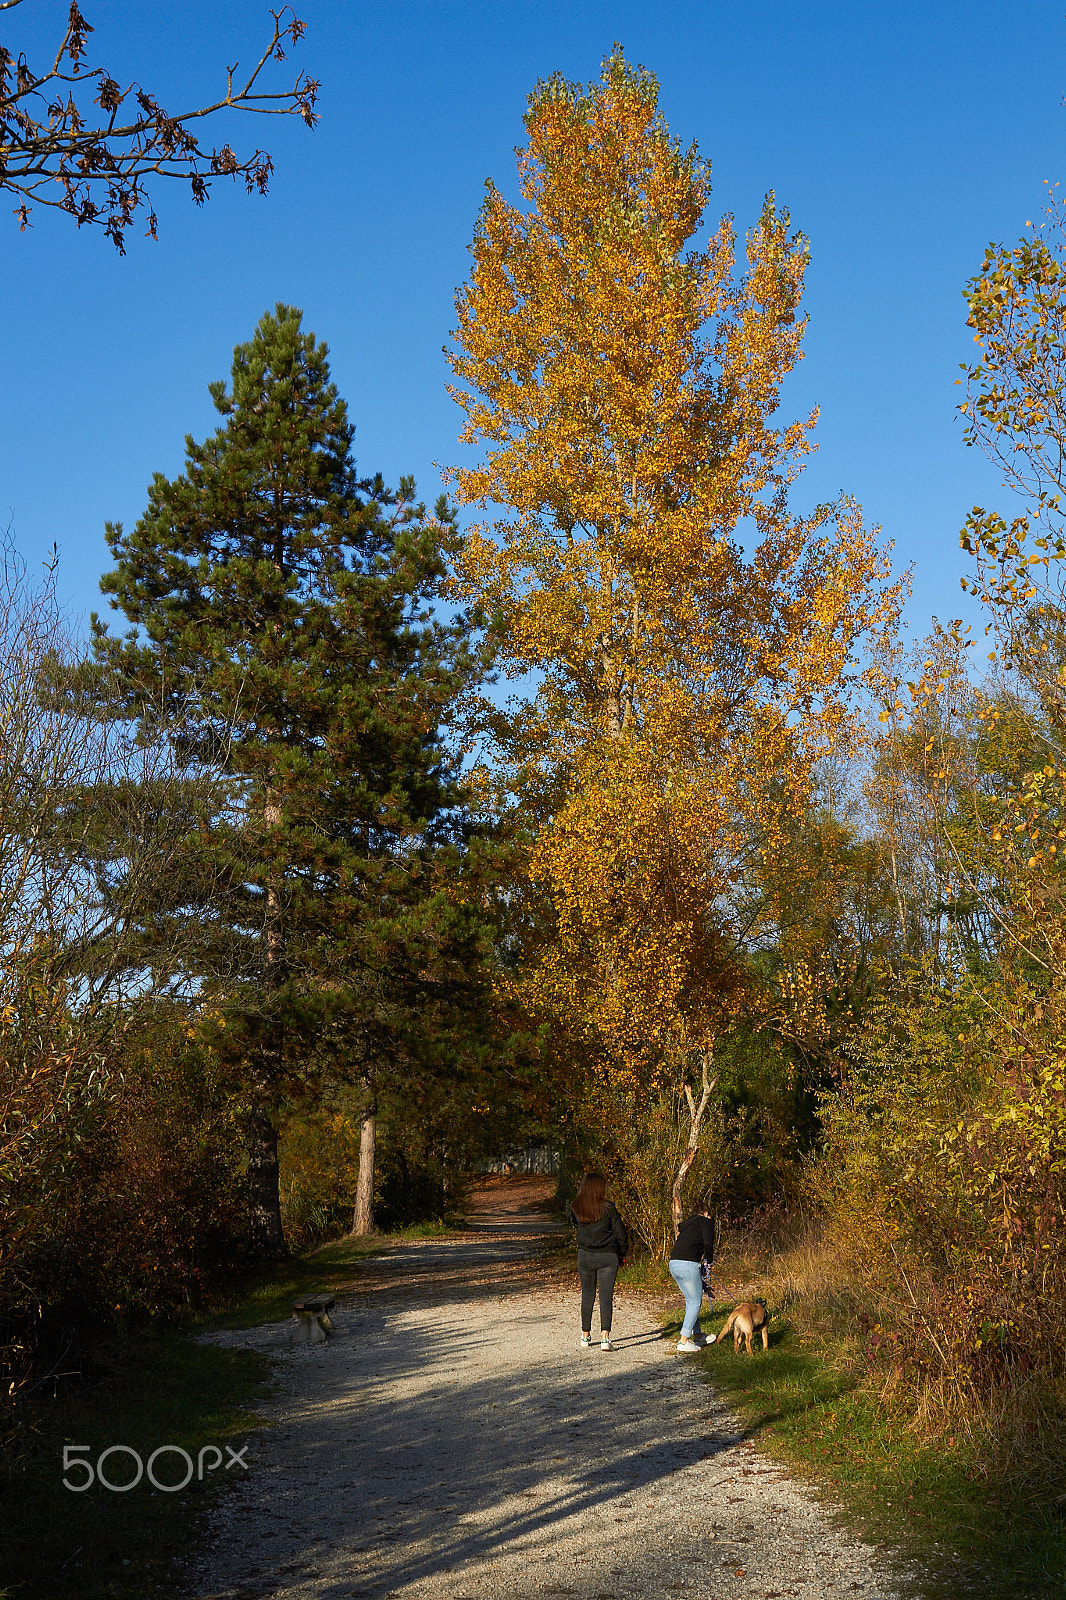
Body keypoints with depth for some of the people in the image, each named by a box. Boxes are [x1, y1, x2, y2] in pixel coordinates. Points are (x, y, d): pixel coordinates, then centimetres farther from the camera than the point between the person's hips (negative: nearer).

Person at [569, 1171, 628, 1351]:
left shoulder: (576, 1209, -4)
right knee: (606, 1296, -1)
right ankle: (605, 1337, -10)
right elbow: (620, 1232, -6)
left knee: (587, 1296, 15)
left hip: (585, 1256, 3)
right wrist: (623, 1254, 7)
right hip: (608, 1256, -3)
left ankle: (585, 1337, 21)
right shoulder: (607, 1208, -12)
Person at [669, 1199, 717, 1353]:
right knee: (695, 1302, 2)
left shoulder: (688, 1223, 27)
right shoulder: (706, 1222, 5)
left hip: (673, 1264, 8)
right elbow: (708, 1244, -9)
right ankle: (684, 1341, -2)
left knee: (690, 1301, 21)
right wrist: (709, 1260, 9)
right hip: (688, 1265, -8)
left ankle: (697, 1336, 32)